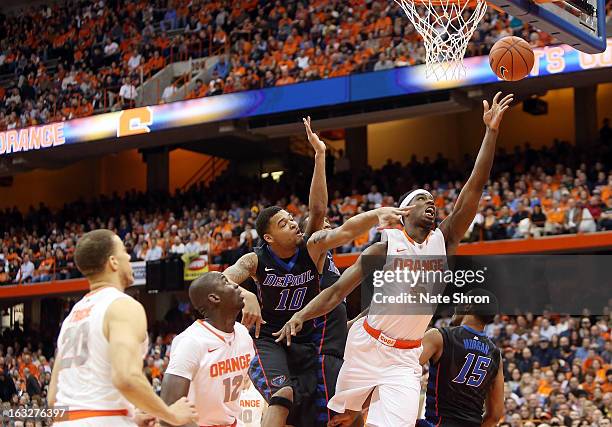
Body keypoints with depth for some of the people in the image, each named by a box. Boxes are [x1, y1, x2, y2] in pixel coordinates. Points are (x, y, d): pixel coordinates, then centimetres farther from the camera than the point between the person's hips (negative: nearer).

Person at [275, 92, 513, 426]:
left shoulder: (444, 241, 0)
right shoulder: (385, 248, -8)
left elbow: (474, 187, -8)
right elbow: (338, 291, -7)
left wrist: (491, 131, -14)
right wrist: (300, 316, -23)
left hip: (405, 358, 2)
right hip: (367, 346, -1)